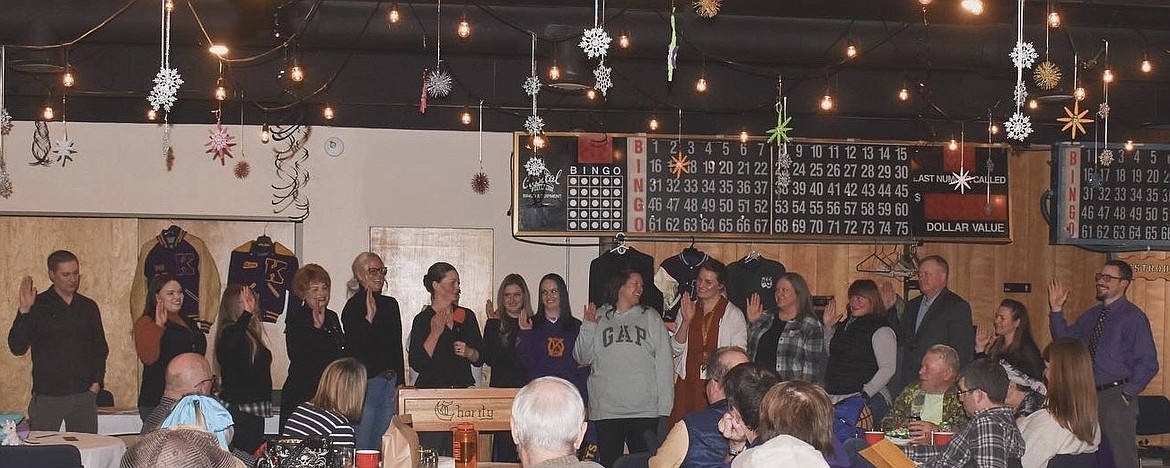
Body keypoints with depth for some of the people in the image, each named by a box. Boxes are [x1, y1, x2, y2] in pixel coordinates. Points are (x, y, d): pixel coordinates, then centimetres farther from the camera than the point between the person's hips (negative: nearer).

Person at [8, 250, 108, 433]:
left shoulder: (89, 307, 12)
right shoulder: (38, 306, 1)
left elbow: (101, 348, 19)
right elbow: (17, 348, -7)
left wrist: (97, 381, 7)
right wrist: (24, 311, -16)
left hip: (84, 395, 3)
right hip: (47, 396, -3)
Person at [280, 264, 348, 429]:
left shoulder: (332, 317, 15)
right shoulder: (295, 317, -5)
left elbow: (345, 353, 23)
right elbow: (296, 356, -18)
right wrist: (316, 327, -20)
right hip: (302, 394, -6)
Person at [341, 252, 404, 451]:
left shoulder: (390, 304, 13)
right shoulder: (353, 307, -6)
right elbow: (355, 347, -15)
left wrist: (398, 385, 11)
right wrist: (369, 317, -20)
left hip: (389, 384, 6)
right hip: (365, 384, -6)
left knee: (379, 448, 8)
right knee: (361, 448, -5)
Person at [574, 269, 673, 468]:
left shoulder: (651, 317, 11)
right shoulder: (599, 317, 9)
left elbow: (664, 362, 6)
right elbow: (582, 358, 6)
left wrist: (664, 405, -1)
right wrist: (588, 327, -7)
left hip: (645, 409, 0)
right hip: (606, 409, 0)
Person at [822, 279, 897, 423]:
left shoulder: (881, 329, -7)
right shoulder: (845, 325, 17)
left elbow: (888, 368, -13)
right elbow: (831, 354, 28)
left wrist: (865, 394, -20)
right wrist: (828, 327, 18)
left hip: (866, 400, -7)